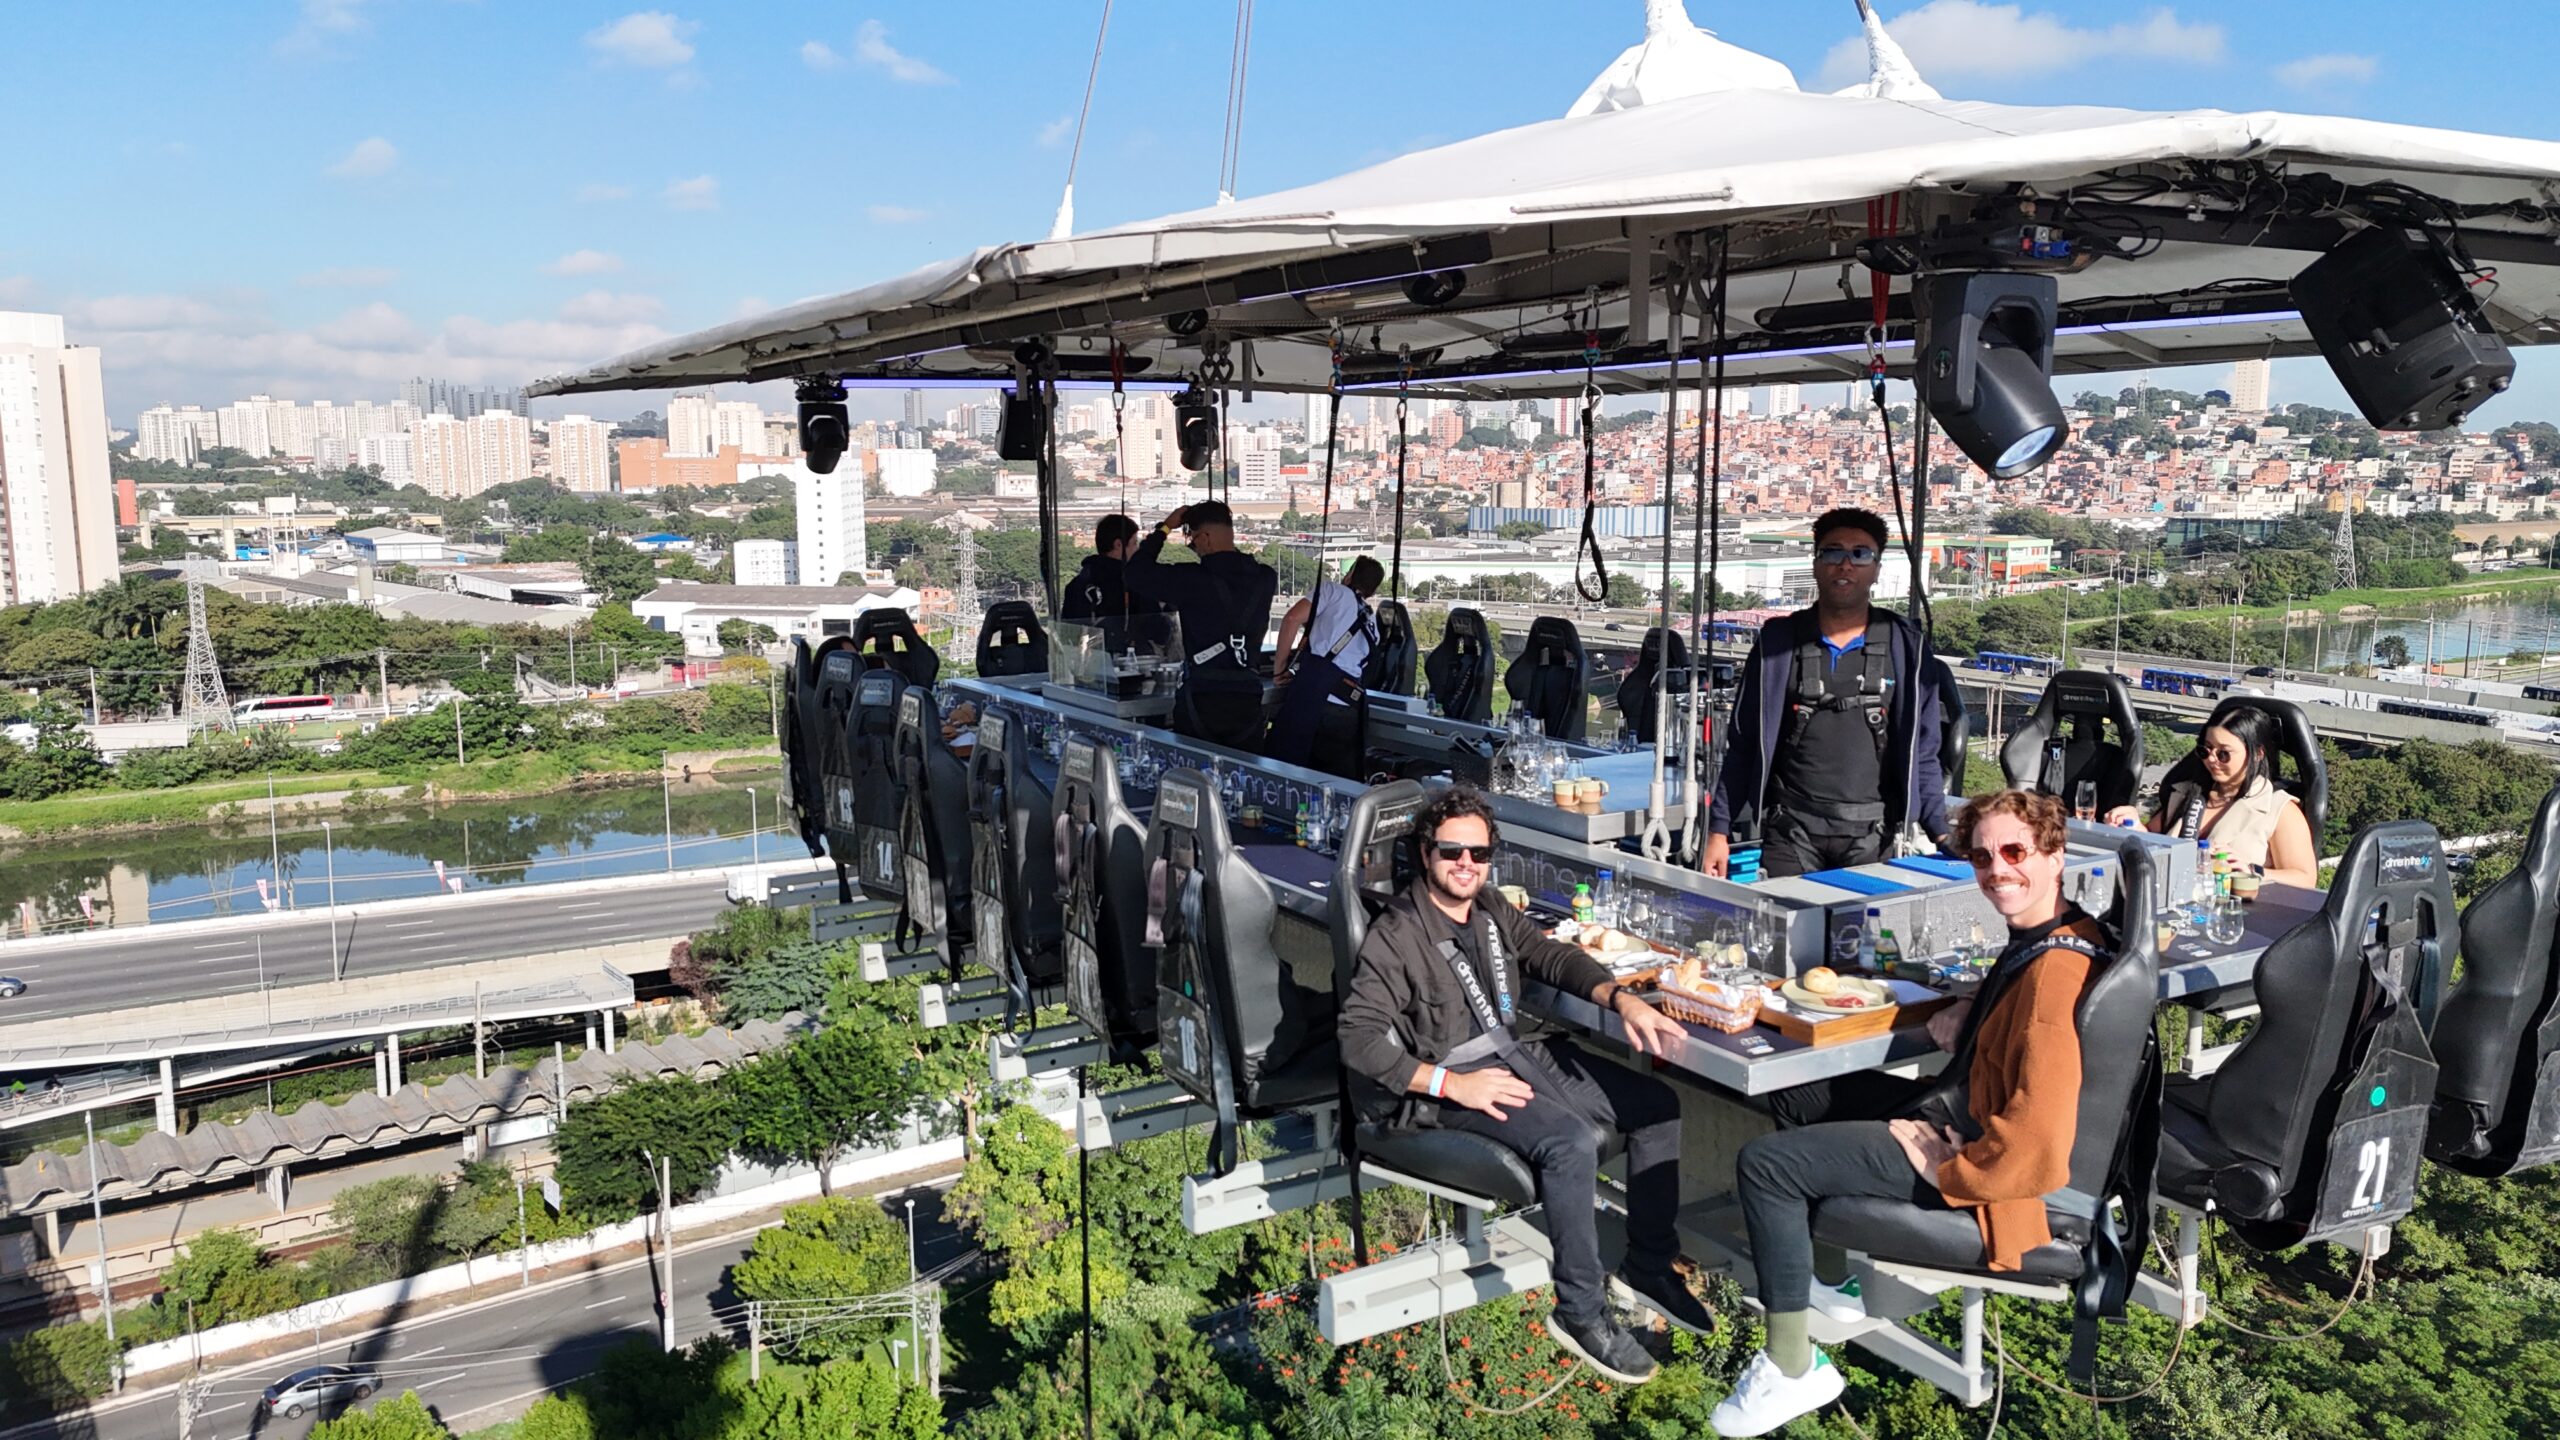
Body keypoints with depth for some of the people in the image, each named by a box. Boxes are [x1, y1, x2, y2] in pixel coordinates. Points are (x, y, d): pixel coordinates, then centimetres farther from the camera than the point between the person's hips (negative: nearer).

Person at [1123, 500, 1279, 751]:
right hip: (1248, 700, 4)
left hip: (1201, 700, -4)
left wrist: (1164, 527, 4)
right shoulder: (1265, 579, 2)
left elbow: (1134, 573, -5)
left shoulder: (1194, 579, -11)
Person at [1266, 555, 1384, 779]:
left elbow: (1292, 618, -1)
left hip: (1315, 688, -6)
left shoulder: (1333, 591, 12)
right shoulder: (1371, 625, 30)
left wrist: (1280, 664, 6)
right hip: (1351, 710, 6)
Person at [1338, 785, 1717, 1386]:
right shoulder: (1397, 936, -16)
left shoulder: (1489, 907, 7)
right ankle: (1580, 1313, -17)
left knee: (1657, 1104, 3)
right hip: (1449, 1079, -9)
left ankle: (1649, 1267, 15)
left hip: (1516, 1052, 9)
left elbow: (1551, 956, 15)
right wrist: (1451, 1084, -27)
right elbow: (1358, 1037, -21)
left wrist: (1622, 1000, -4)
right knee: (1571, 1140, -32)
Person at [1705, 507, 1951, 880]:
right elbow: (1743, 745, 7)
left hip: (1871, 835, 0)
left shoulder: (1905, 648, 7)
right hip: (1791, 831, 0)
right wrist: (1719, 830, 2)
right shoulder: (1778, 642, 6)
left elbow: (1920, 752, 10)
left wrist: (1942, 833, 1)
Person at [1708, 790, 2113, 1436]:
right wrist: (1966, 1017, 4)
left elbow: (2036, 1138, -35)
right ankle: (1835, 1276, 26)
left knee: (1763, 1163, -14)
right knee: (1802, 1102, 23)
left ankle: (1792, 1370, -6)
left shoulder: (2056, 972, -30)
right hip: (1962, 1106, 10)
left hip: (1978, 1153, -10)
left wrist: (1943, 1167, -19)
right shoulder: (2039, 937, 0)